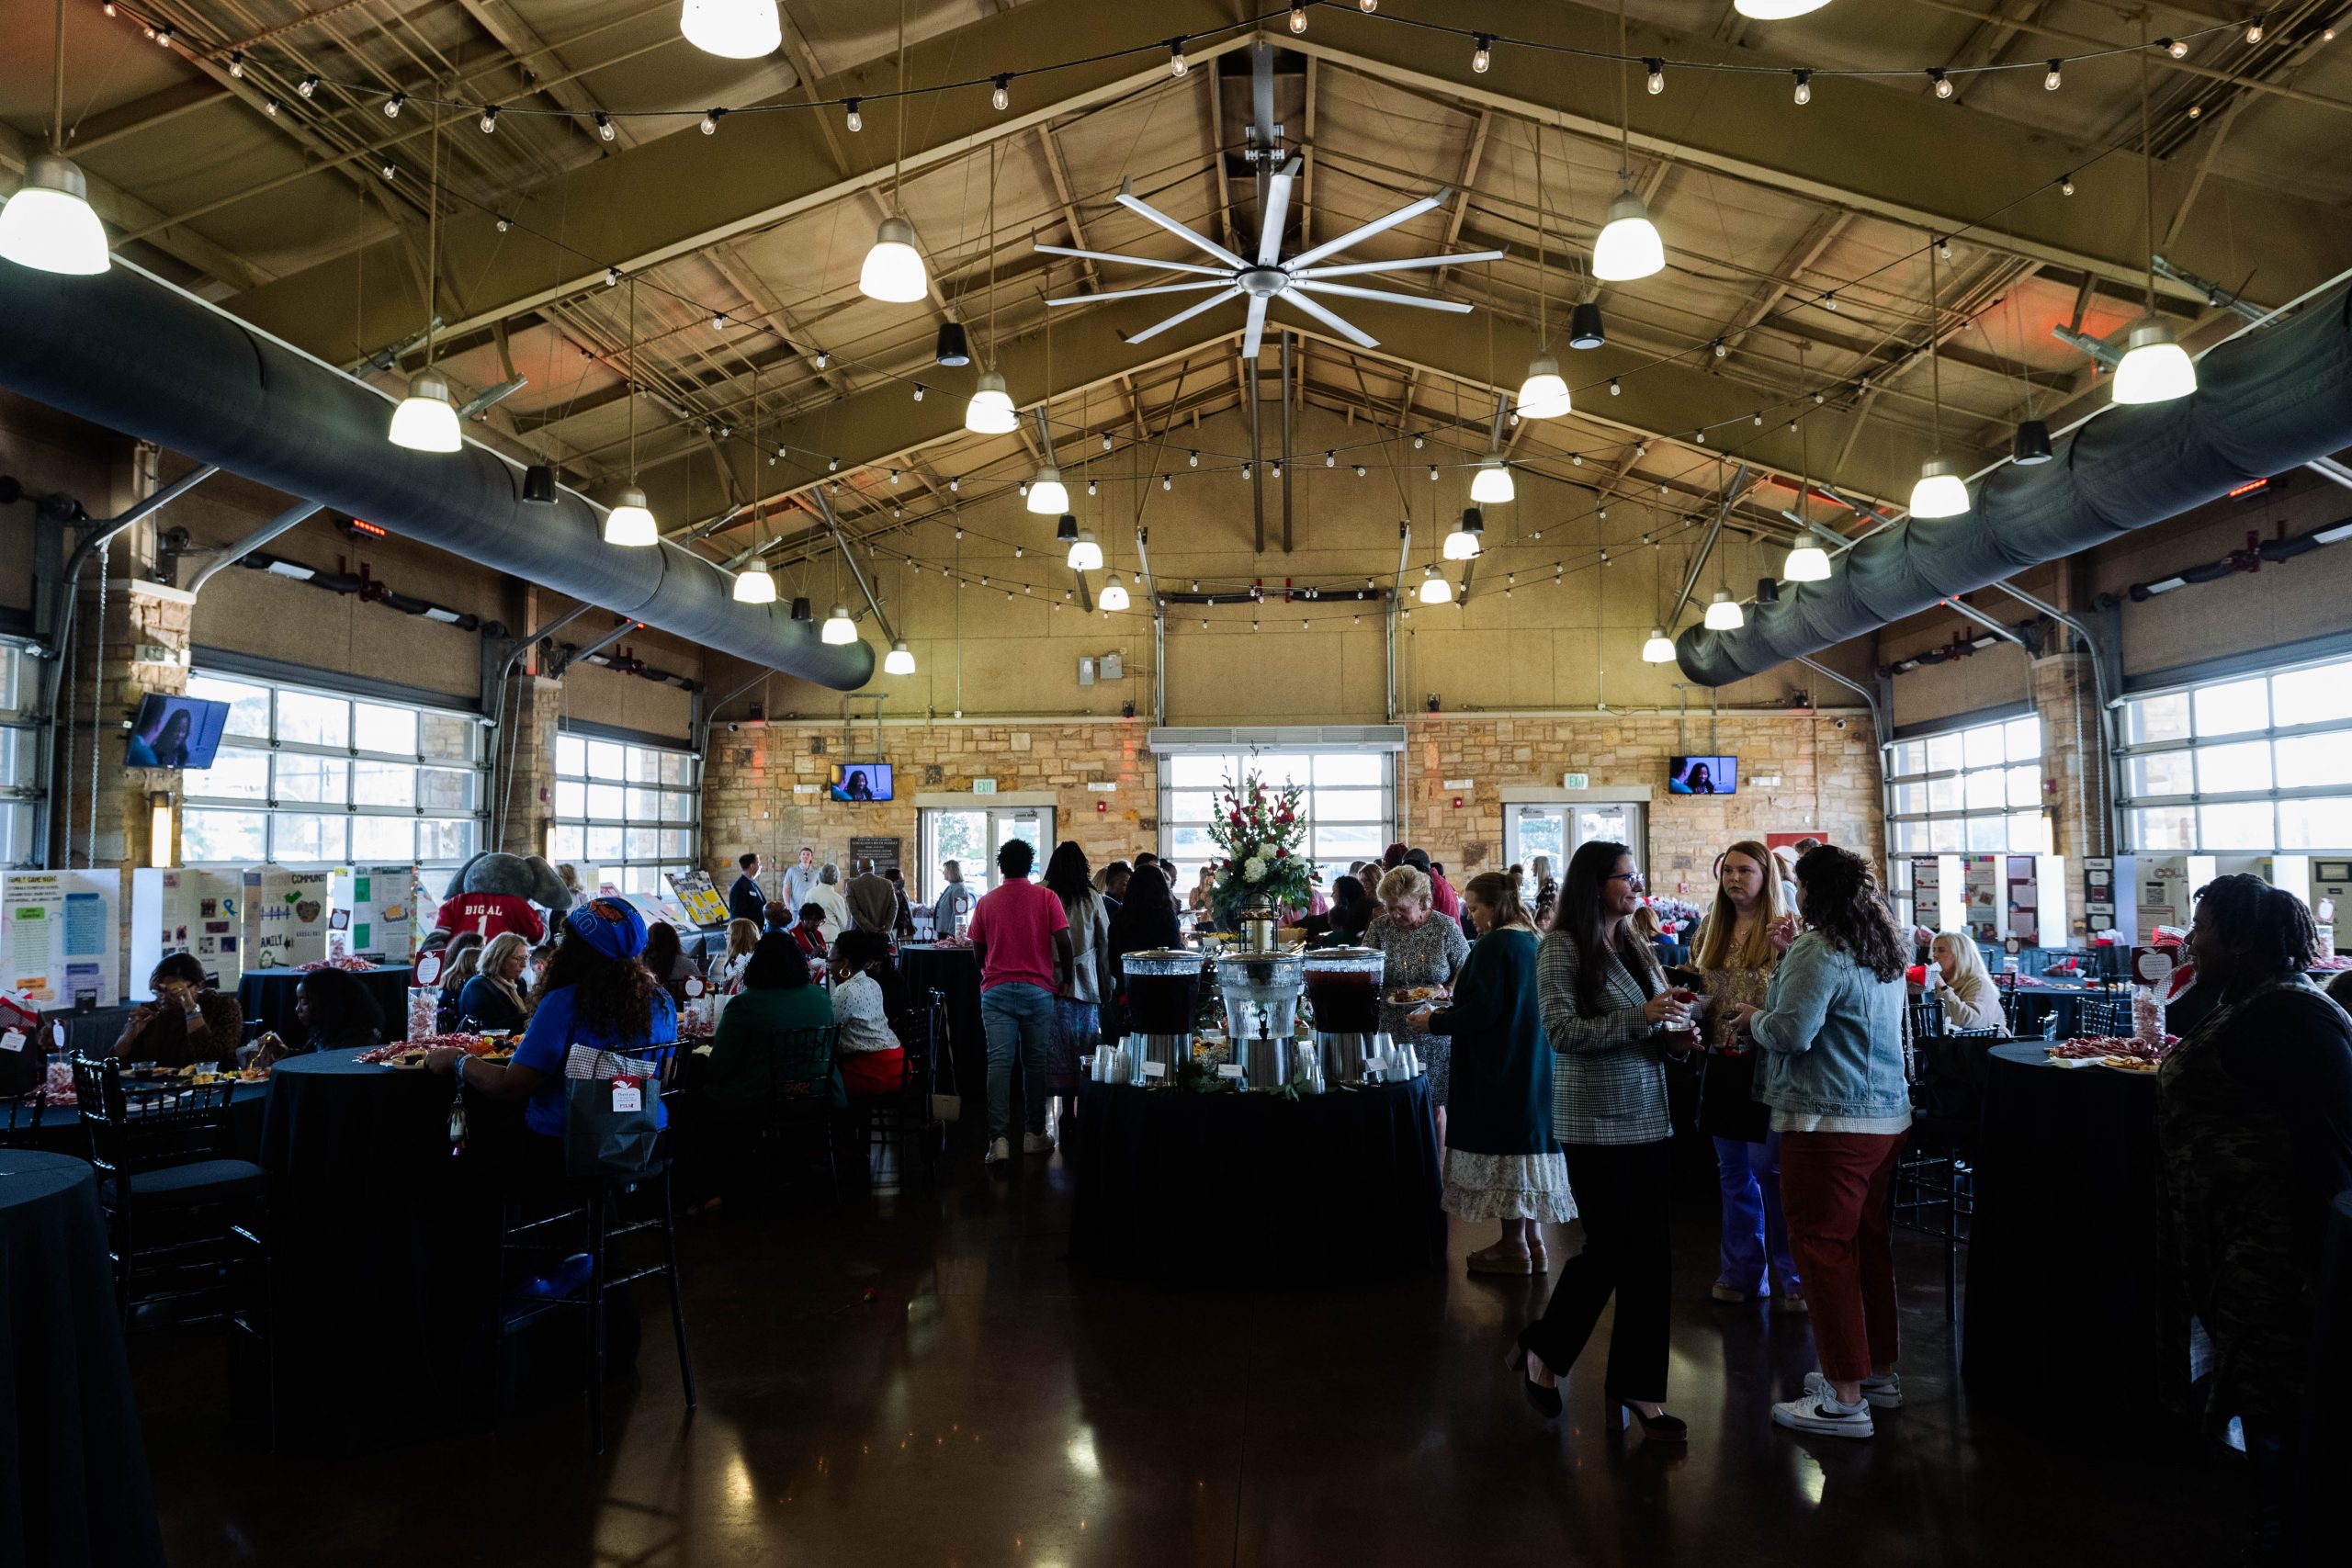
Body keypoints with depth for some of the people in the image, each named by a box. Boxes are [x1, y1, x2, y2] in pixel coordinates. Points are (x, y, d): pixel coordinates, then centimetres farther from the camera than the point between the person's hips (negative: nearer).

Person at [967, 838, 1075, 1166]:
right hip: (1038, 989, -1)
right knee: (1036, 1062, 9)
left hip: (996, 990, 1)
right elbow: (1064, 944, -8)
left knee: (999, 1062, -4)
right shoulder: (1046, 897, -1)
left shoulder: (986, 902, 5)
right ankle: (1035, 1134, 16)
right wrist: (1066, 979, 7)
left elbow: (978, 954, 9)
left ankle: (998, 1138, -11)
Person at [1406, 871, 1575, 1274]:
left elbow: (1483, 1012, -21)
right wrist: (1450, 1011, 17)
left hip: (1500, 1067, -9)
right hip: (1532, 1065, 9)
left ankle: (1514, 1245, 8)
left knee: (1504, 1147, 0)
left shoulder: (1494, 945, -16)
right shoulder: (1531, 940, 11)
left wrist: (1434, 1022, -8)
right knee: (1526, 1136, 14)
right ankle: (1532, 1240, 22)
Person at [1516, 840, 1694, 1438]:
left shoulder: (1635, 946, 12)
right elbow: (1562, 1030, -17)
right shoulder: (1562, 947, -8)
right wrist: (1641, 1017, -21)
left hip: (1648, 1117, 7)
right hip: (1595, 1121, -7)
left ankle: (1636, 1386, 19)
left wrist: (1673, 1036, 0)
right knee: (1610, 1248, -1)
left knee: (1651, 1252, 7)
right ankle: (1541, 1350, 23)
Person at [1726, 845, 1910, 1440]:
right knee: (1867, 1240, 18)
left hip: (1830, 1122, -10)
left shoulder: (1821, 953, -16)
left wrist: (1754, 1018, -2)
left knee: (1822, 1246, -4)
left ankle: (1844, 1398, -1)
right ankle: (1878, 1371, 30)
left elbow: (1792, 1031, -21)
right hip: (1886, 1115, 10)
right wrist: (1789, 955, 18)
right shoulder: (1885, 950, 13)